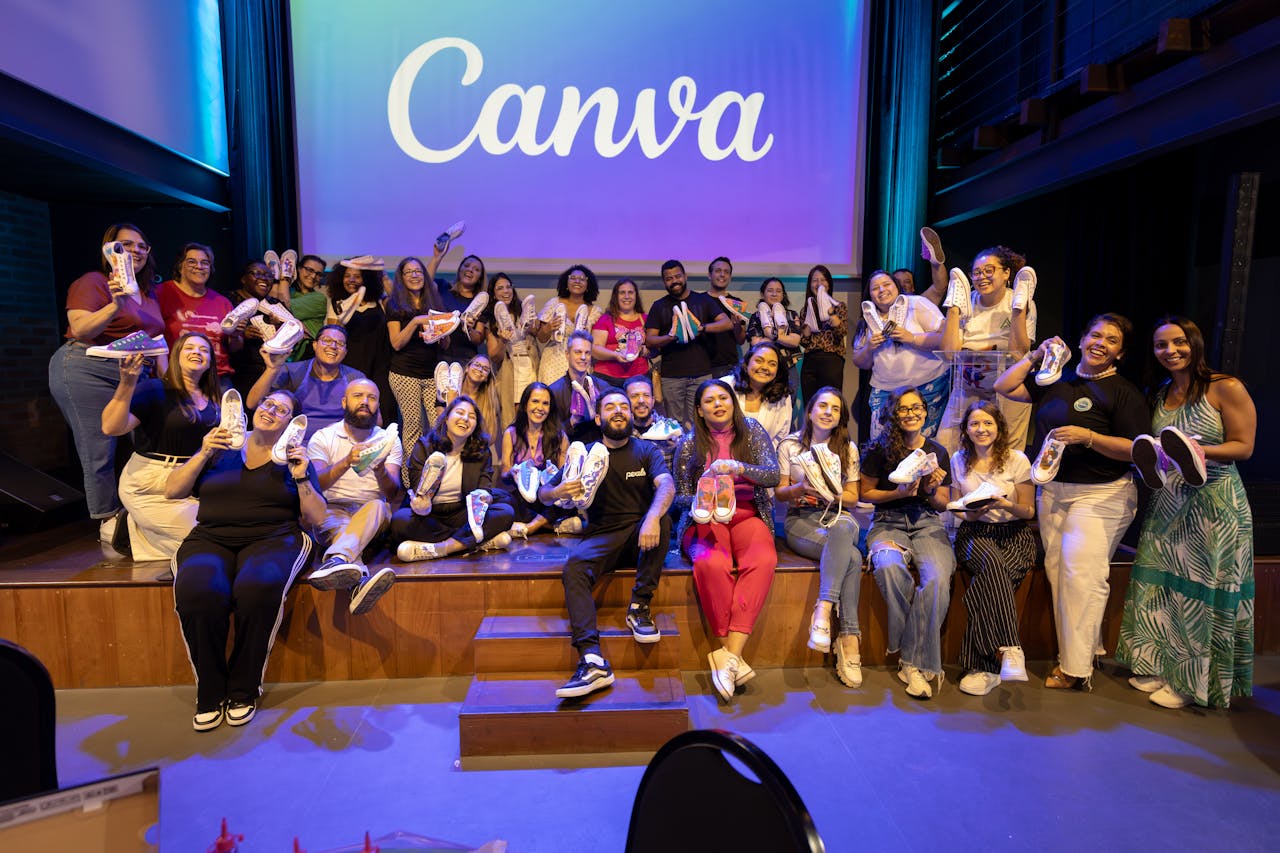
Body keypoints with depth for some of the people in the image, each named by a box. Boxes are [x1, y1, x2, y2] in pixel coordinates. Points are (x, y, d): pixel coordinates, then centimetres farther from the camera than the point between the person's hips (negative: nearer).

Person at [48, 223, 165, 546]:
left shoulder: (149, 292, 19)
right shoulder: (92, 282, -3)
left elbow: (154, 335, 26)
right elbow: (80, 330, -14)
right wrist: (115, 306, -27)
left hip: (131, 375, 7)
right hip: (86, 371, -6)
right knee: (99, 450, -5)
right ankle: (108, 520, 5)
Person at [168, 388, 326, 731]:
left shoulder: (294, 457, 15)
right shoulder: (221, 448, 18)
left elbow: (317, 518, 8)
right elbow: (172, 491, 11)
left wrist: (302, 479, -6)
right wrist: (203, 454, -1)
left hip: (272, 539, -1)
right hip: (210, 539, 2)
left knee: (258, 588, -36)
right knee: (197, 591, -33)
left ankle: (244, 690, -15)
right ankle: (209, 693, -13)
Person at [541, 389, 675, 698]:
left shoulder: (646, 450, 7)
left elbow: (666, 485, -14)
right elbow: (543, 493, 10)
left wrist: (652, 518, -36)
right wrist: (558, 491, -17)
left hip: (641, 535, 0)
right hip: (602, 536, 1)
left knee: (662, 520, -33)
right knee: (573, 567, -30)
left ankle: (639, 607, -21)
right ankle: (592, 661, -42)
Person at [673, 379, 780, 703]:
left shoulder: (752, 431, 10)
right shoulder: (689, 444, 10)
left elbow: (773, 474, -4)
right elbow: (681, 495, 10)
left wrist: (738, 467, -22)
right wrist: (697, 502, -14)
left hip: (748, 515, 1)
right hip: (705, 519, 0)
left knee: (763, 561, -34)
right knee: (710, 564, -35)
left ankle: (730, 653, -34)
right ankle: (734, 658, -24)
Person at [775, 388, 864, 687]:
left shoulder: (848, 448, 14)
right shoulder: (789, 445, 8)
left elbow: (852, 497, 13)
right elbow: (779, 493, 7)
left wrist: (833, 494, -10)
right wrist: (800, 488, -15)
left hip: (838, 515, 2)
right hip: (801, 519, -2)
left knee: (842, 529, -39)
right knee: (852, 556, -33)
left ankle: (824, 609, -42)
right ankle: (849, 637, -35)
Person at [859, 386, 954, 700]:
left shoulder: (937, 452, 12)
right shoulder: (879, 449, 3)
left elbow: (942, 504, 17)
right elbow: (866, 493, 7)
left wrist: (932, 490, -5)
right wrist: (898, 493, -9)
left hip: (928, 524, 2)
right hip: (888, 523, -2)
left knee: (938, 578, -31)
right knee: (889, 568, -36)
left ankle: (914, 662, -19)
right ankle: (918, 653, -17)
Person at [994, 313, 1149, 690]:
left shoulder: (1124, 392, -4)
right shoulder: (1057, 380, 13)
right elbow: (1004, 387, 13)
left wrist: (1088, 437, -21)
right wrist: (1035, 355, 7)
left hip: (1100, 495, -6)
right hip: (1052, 490, 6)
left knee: (1081, 574, -12)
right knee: (1057, 570, 6)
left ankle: (1076, 666, -4)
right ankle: (1088, 648, 18)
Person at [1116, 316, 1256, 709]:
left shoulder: (1225, 388, -7)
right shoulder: (1158, 396, 11)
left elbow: (1243, 446, -9)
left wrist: (1198, 451, -24)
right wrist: (1152, 458, -1)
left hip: (1214, 503, -6)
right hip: (1167, 503, 6)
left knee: (1201, 592, 1)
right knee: (1160, 587, 8)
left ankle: (1193, 680, 15)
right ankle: (1159, 666, 22)